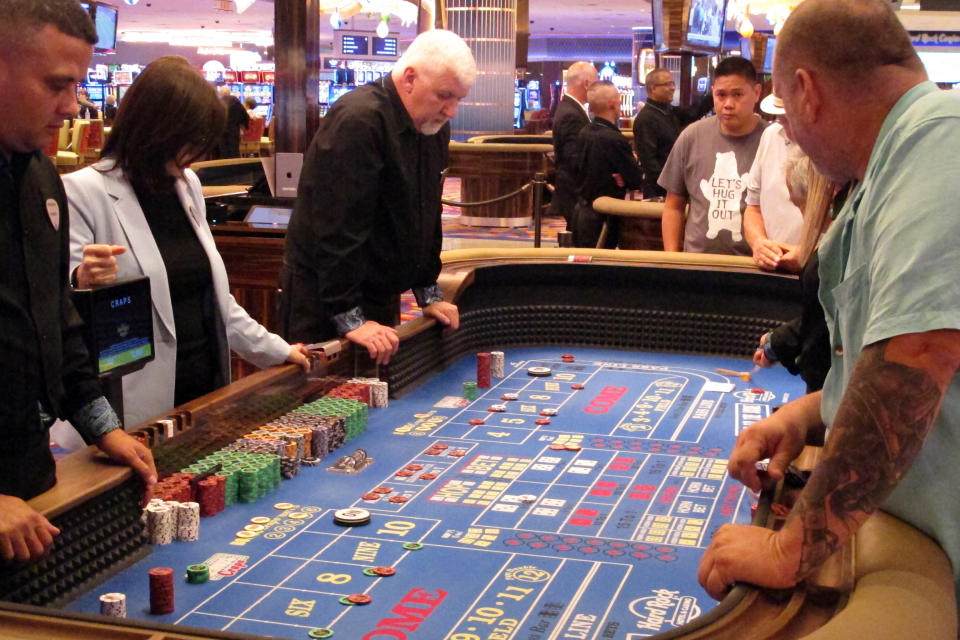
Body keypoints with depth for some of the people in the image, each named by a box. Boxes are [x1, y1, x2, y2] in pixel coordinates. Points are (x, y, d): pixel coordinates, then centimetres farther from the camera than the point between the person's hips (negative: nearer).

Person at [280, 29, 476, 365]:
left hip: (381, 294, 8)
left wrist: (429, 293, 14)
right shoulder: (358, 121, -23)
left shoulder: (434, 128, 6)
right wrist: (348, 317, -26)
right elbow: (338, 226, -26)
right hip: (322, 297, -8)